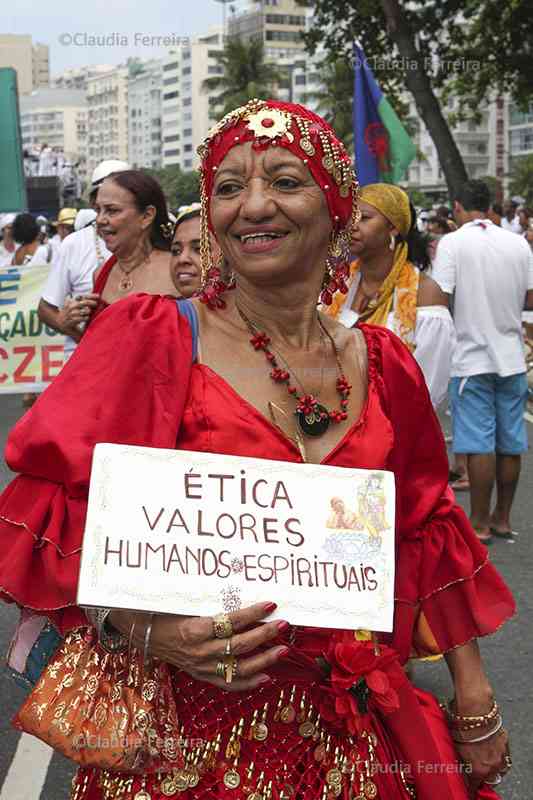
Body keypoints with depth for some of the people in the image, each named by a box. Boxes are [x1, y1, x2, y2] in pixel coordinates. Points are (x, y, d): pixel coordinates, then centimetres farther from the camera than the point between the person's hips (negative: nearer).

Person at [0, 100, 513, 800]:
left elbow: (426, 533, 9)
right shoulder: (149, 339, -11)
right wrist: (136, 624, -27)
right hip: (188, 729, -3)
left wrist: (474, 699, 10)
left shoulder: (383, 364, 2)